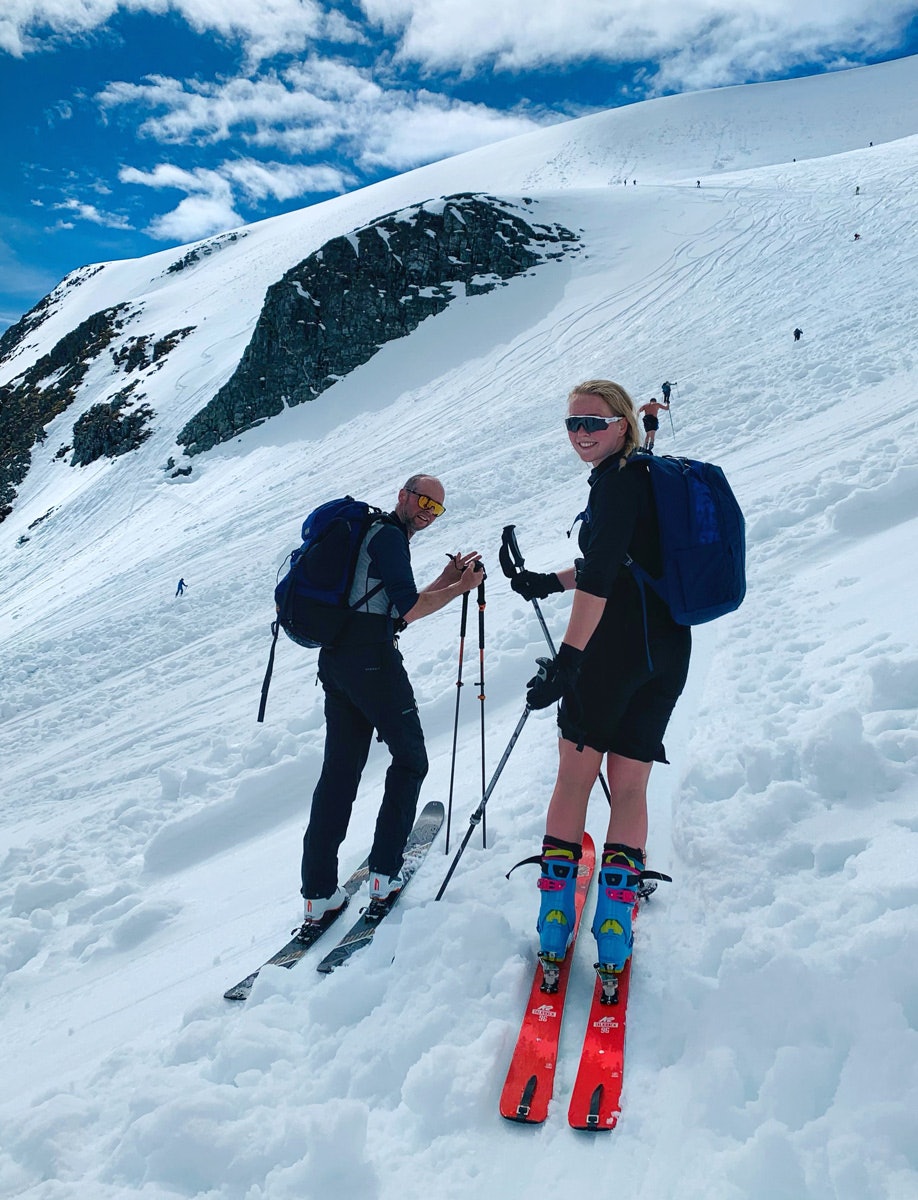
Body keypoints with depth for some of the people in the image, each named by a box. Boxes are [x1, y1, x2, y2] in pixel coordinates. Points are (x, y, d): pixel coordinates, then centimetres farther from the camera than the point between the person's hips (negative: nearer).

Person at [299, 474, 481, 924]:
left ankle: (317, 891, 9)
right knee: (410, 759, 6)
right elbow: (408, 610, -14)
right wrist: (460, 588, -4)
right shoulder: (389, 534, -6)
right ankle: (384, 873, 6)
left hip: (334, 661, 9)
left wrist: (445, 580, 19)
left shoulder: (371, 532, 25)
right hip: (372, 661, -9)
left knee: (339, 768, 8)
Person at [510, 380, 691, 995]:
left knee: (575, 775, 3)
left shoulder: (618, 480, -11)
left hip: (616, 644, -8)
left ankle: (555, 922, 9)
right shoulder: (654, 475, 17)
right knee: (630, 786, 10)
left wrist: (568, 657, -29)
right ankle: (615, 930, 10)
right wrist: (551, 581, 27)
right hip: (670, 650, 8)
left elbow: (600, 574, -24)